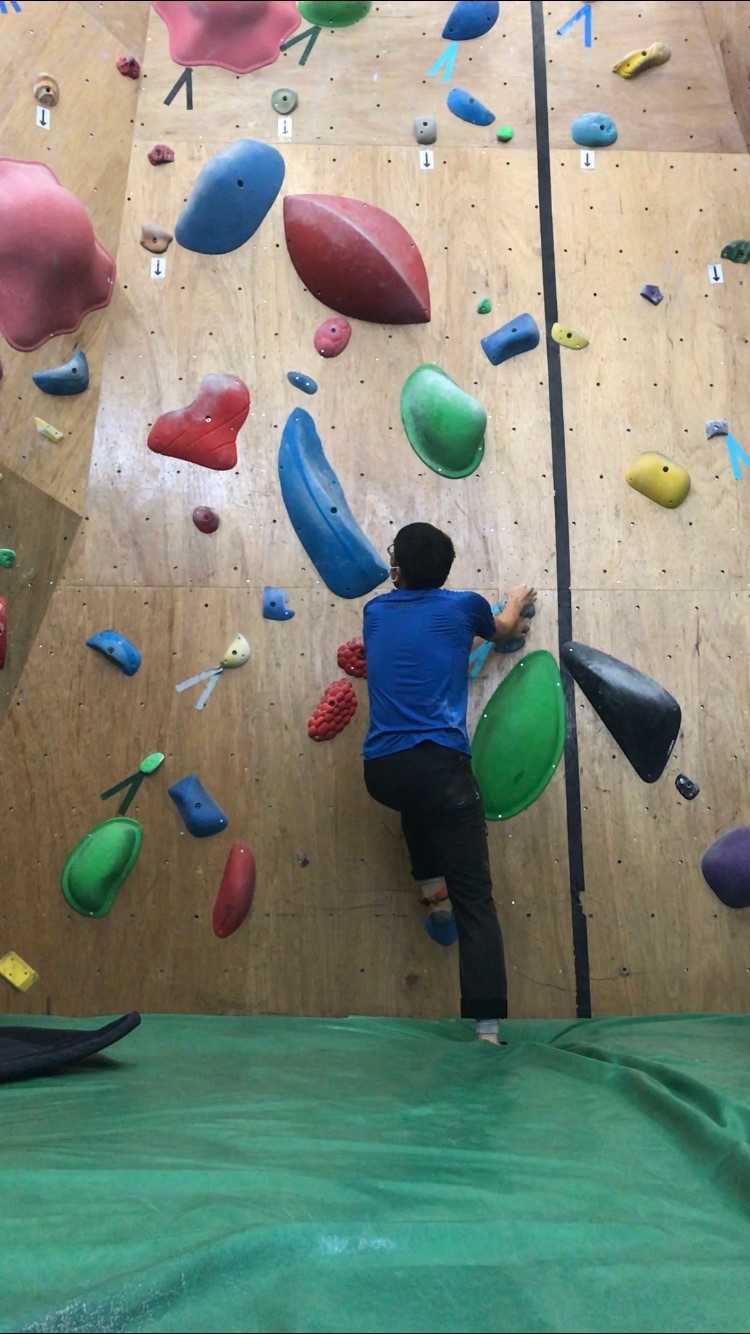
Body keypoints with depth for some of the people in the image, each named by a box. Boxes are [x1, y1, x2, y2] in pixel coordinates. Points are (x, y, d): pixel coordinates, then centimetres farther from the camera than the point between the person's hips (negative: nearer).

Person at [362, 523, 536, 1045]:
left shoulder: (375, 610, 16)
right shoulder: (464, 605, 9)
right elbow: (504, 629, 32)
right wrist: (515, 605, 55)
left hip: (381, 772, 4)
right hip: (441, 764, -4)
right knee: (475, 900, -3)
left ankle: (433, 892, 31)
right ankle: (487, 1027, -12)